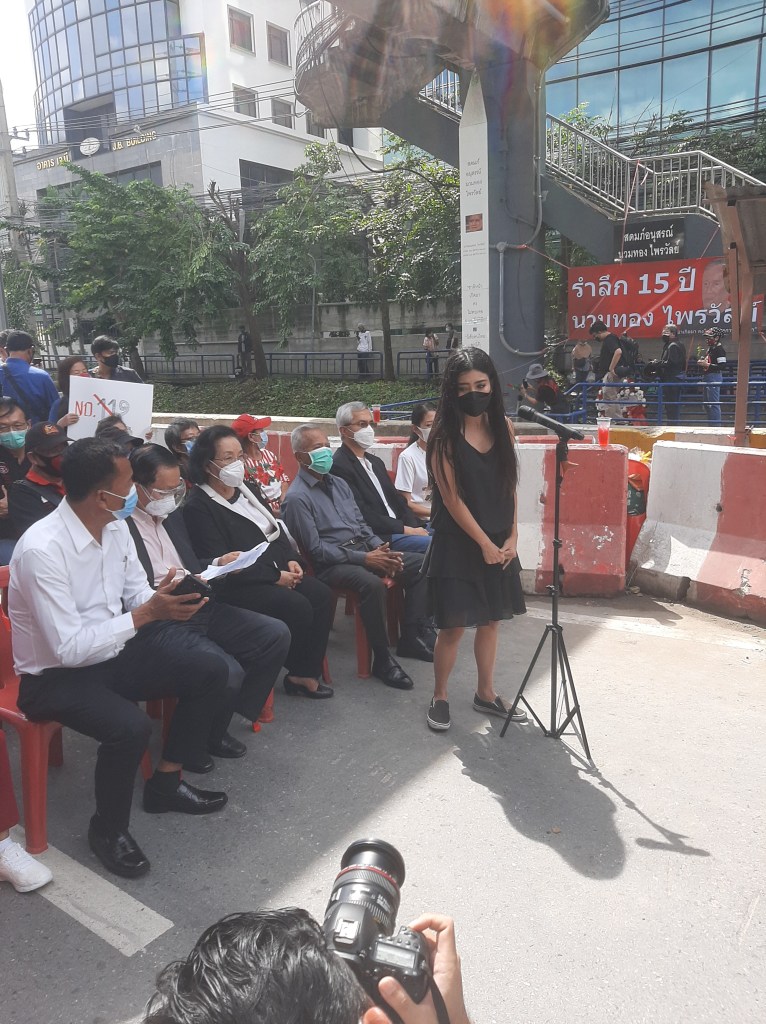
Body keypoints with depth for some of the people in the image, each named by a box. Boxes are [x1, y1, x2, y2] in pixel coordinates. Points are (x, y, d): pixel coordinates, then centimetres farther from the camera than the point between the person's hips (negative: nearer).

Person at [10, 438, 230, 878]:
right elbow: (70, 648, -28)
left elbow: (137, 594, 7)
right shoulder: (42, 549, -27)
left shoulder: (115, 526, -4)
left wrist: (166, 599, -16)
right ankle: (108, 827, 0)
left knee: (211, 671, -2)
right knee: (131, 727, -33)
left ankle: (166, 783, 16)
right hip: (56, 675, -7)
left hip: (113, 653, 8)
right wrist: (146, 614, -29)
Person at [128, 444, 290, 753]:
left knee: (276, 634, 0)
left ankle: (219, 724, 12)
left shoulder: (172, 515, 14)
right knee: (227, 672, -28)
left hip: (199, 608, 9)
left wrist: (218, 566, 4)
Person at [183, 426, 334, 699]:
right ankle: (296, 674, -2)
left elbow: (275, 528, 19)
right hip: (235, 586, -8)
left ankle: (309, 672, -5)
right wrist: (275, 576, -19)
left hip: (277, 571, 8)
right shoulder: (198, 507, -12)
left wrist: (291, 560, -1)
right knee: (297, 607, -26)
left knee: (321, 595, -13)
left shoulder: (244, 489, 13)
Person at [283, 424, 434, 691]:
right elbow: (315, 550, -14)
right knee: (372, 584, -36)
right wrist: (363, 558, -19)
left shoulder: (339, 483, 16)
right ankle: (382, 660, -19)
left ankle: (412, 637, 1)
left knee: (420, 564, -4)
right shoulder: (297, 498, -9)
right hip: (331, 563, -8)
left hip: (365, 548, 8)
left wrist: (380, 548, -4)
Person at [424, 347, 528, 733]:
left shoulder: (503, 427, 3)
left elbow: (510, 486, 6)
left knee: (490, 620, 14)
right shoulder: (445, 435, -11)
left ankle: (486, 693, 31)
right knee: (454, 625, -1)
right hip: (458, 543, -5)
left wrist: (511, 536, -1)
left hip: (499, 543, 5)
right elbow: (452, 499, -13)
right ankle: (439, 698, 19)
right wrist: (484, 544, -12)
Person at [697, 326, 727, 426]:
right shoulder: (710, 348, 17)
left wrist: (707, 365, -20)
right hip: (707, 378, 11)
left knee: (713, 403, -11)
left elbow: (723, 366, -21)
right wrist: (702, 362, 9)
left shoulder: (719, 349, -13)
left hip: (714, 377, -11)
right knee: (707, 404, 15)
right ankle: (711, 424, 24)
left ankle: (716, 425, -8)